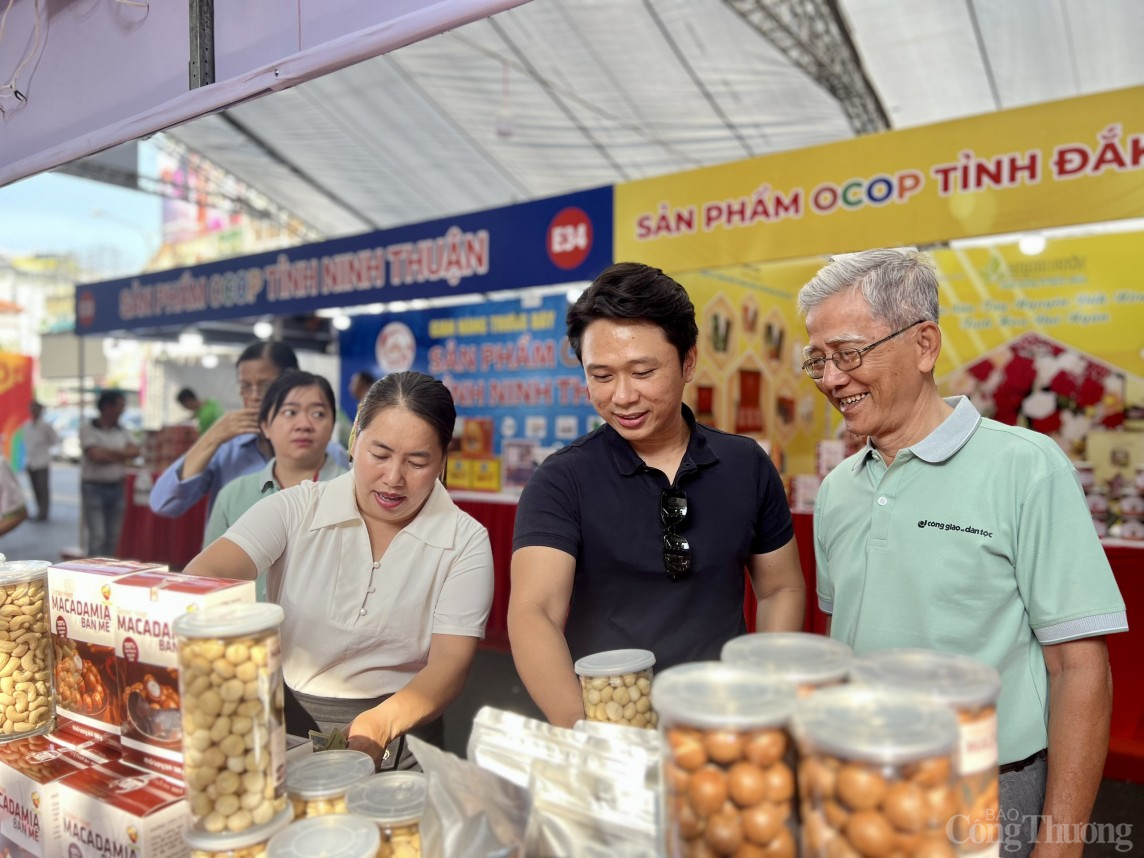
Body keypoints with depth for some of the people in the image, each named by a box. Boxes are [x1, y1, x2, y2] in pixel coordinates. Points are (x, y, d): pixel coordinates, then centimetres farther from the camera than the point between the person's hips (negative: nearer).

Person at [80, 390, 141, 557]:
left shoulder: (123, 431, 9)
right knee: (97, 535, -9)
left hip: (117, 487, 5)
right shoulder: (87, 429, -4)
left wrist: (108, 452, -11)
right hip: (94, 487, -4)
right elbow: (96, 455, -15)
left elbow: (134, 451, -5)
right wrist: (121, 456, -3)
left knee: (113, 536, 8)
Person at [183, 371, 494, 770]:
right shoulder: (294, 509, -1)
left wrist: (379, 725, -27)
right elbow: (204, 576, -12)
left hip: (397, 736, -2)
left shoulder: (465, 541, -3)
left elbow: (450, 661, -8)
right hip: (281, 725, 2)